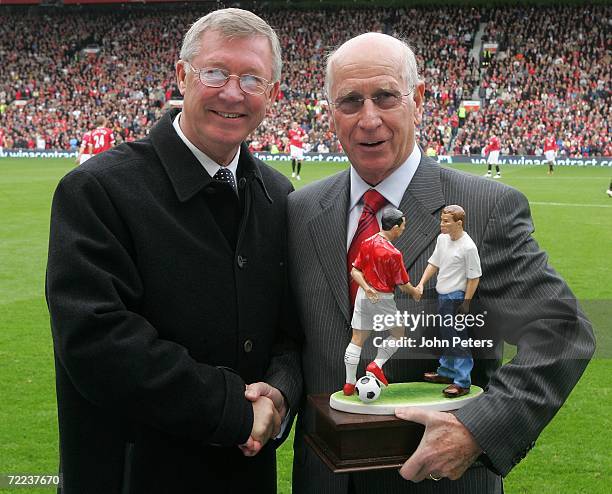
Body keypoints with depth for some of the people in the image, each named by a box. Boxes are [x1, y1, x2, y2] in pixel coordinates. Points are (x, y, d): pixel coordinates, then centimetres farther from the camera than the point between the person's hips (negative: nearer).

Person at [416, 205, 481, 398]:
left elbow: (474, 277, -15)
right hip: (442, 295, 8)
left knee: (458, 339, -4)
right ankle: (446, 372, 35)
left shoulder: (468, 247, -19)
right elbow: (434, 263, 13)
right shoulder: (442, 238, 3)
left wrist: (466, 302, -15)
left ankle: (463, 382, 3)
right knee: (446, 336, 20)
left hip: (456, 298, -8)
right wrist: (421, 284, 4)